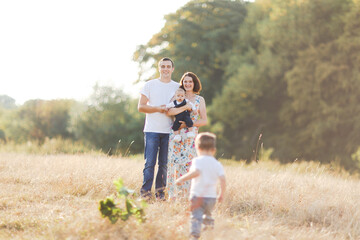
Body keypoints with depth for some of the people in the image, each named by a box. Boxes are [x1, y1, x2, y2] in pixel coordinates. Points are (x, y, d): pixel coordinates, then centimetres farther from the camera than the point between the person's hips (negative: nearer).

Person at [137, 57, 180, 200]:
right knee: (150, 162, -7)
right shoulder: (150, 85, 5)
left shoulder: (177, 87, 11)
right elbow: (141, 107, 1)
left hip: (169, 131, 2)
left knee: (164, 164, 3)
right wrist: (158, 109, -12)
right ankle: (145, 192, -3)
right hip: (152, 130, -2)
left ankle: (160, 191, 10)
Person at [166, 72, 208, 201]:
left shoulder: (199, 100, 9)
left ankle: (185, 195, 1)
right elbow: (169, 111, -9)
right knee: (173, 162, -6)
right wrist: (185, 107, -16)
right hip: (175, 134, 0)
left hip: (191, 136, 0)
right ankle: (172, 194, -1)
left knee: (187, 164, -5)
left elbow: (204, 120, 4)